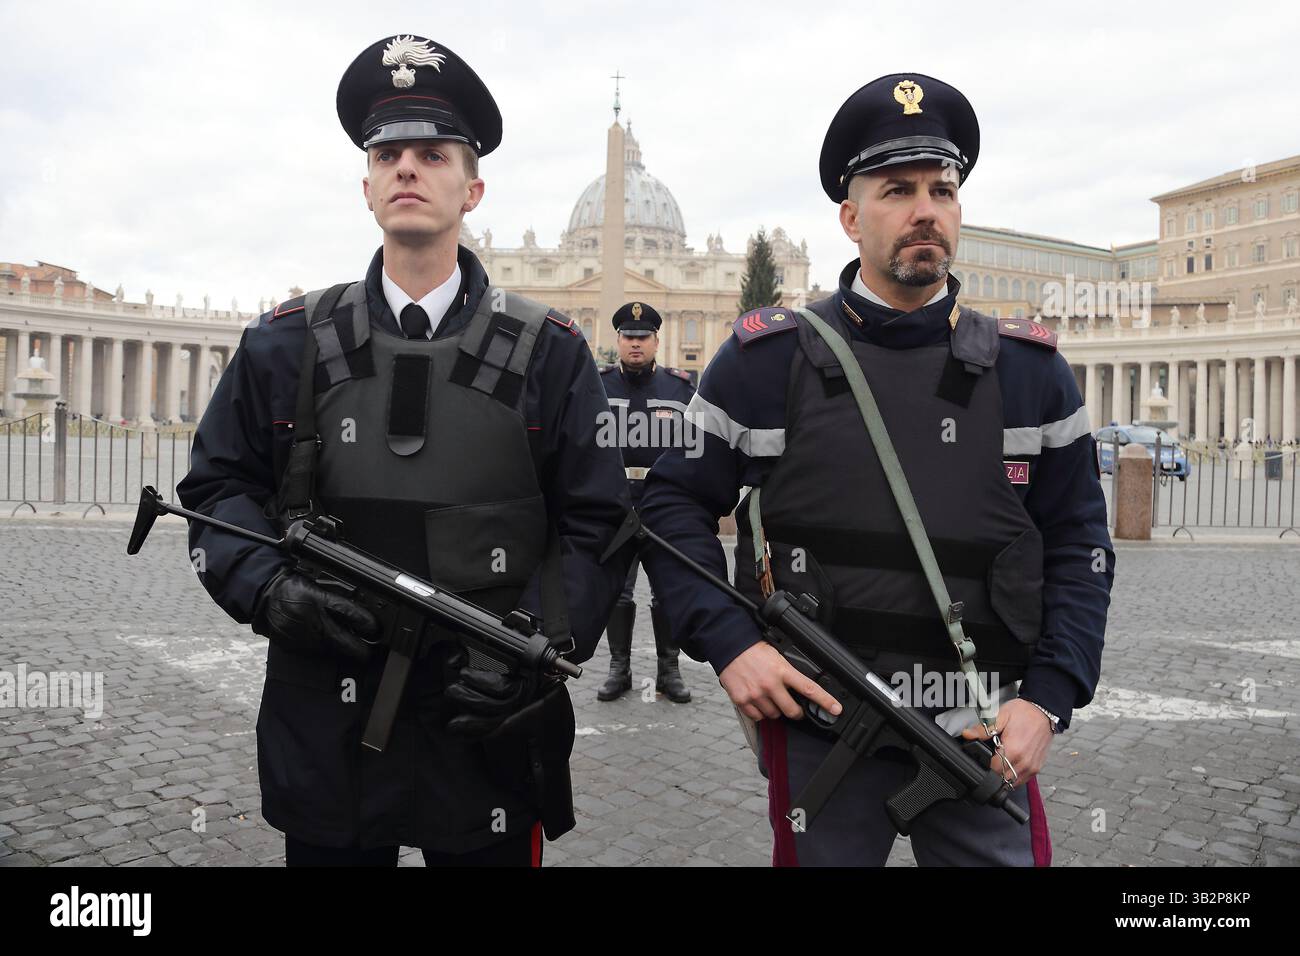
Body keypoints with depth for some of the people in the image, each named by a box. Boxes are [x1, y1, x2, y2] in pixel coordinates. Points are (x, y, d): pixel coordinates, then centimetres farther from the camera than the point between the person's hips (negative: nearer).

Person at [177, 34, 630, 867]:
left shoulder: (550, 352, -1)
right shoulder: (287, 343, 4)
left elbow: (597, 524, -2)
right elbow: (219, 488, 8)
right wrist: (272, 591, -11)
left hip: (489, 727, -1)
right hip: (323, 731, 2)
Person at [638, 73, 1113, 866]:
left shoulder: (1029, 369, 2)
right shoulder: (768, 359, -4)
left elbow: (1078, 543, 5)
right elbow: (674, 503, -1)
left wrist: (1049, 698, -6)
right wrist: (729, 642, -13)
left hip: (985, 738, 2)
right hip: (817, 724, -1)